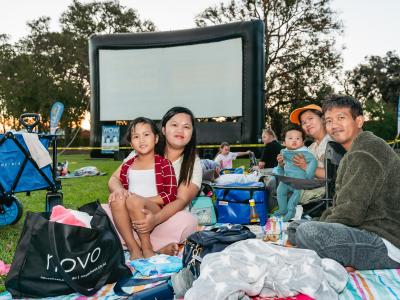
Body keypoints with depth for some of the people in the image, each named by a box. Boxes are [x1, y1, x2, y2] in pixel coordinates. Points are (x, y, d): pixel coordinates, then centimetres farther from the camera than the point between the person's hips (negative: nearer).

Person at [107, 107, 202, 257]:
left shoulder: (193, 163, -1)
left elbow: (182, 200, -13)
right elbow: (114, 179, 2)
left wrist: (156, 219, -32)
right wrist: (118, 189, -24)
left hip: (165, 219, -1)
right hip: (137, 216, 2)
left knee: (187, 221, -32)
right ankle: (156, 248, -24)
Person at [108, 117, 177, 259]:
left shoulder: (164, 164, 0)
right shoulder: (127, 165, 14)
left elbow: (171, 196, -6)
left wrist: (142, 200, -14)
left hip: (156, 212, -3)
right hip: (130, 215, 4)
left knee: (133, 200, -33)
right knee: (116, 201, -27)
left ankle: (147, 247, -17)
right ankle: (133, 248, -23)